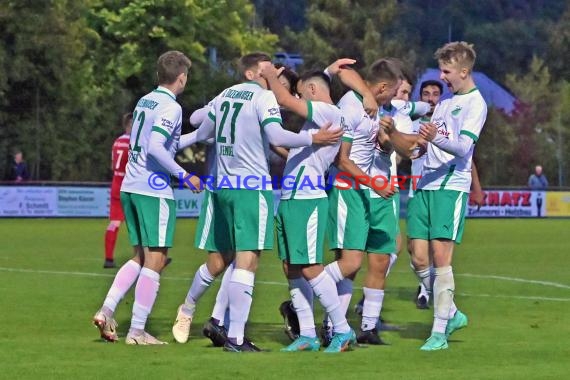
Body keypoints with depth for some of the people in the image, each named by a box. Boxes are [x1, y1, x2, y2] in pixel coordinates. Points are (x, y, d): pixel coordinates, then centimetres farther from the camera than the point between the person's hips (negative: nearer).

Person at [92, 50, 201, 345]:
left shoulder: (144, 101, 16)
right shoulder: (170, 107, -11)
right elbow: (155, 149, -22)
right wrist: (183, 176, -14)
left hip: (130, 188, 8)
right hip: (155, 191, -8)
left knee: (140, 257, 17)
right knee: (155, 260, -1)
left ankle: (106, 310, 3)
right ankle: (137, 331, -2)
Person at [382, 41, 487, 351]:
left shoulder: (475, 103, -5)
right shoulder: (445, 102, 22)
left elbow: (463, 147, -19)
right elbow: (416, 146, 29)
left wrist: (435, 138, -37)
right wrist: (392, 132, 14)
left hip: (451, 187, -8)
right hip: (425, 185, 8)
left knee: (441, 257, -12)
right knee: (419, 258, 3)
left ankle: (439, 331, -8)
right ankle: (452, 314, 19)